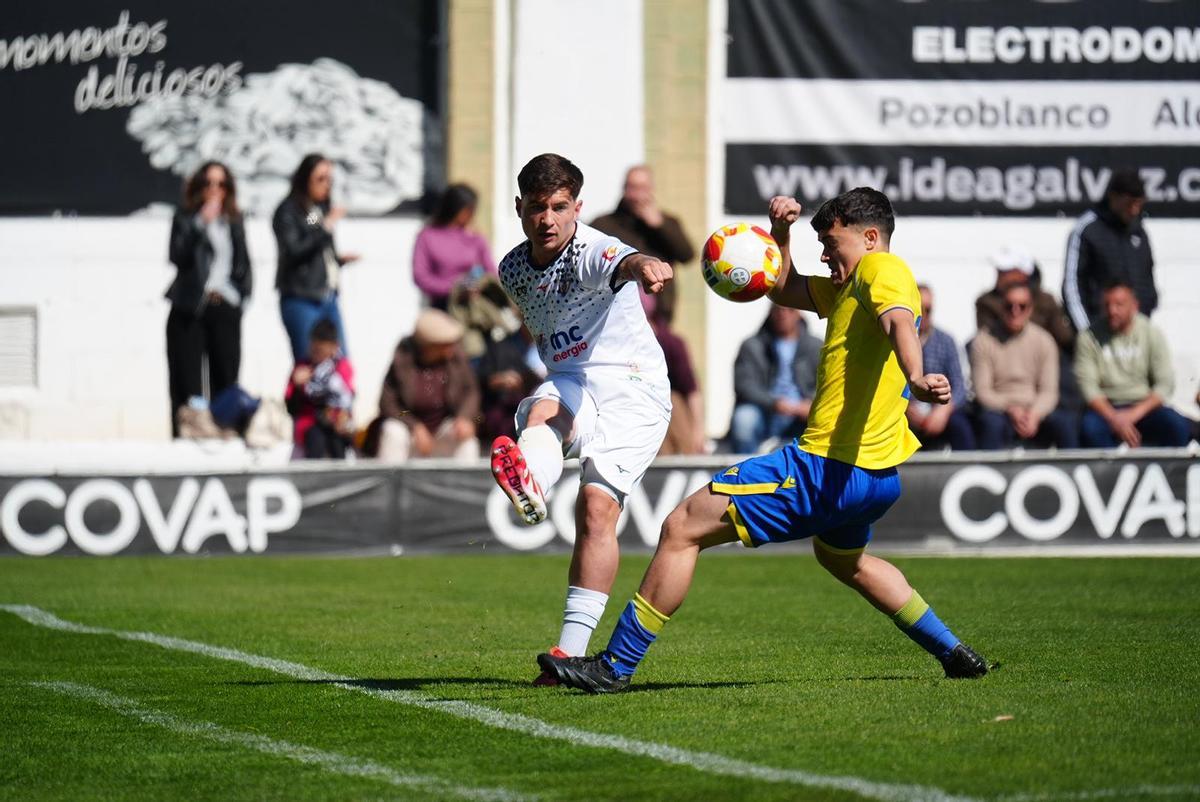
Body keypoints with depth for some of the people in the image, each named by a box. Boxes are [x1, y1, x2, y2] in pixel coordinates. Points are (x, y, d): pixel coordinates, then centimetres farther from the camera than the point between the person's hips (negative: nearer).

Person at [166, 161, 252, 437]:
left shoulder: (233, 222, 15)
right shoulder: (186, 218, 3)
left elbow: (244, 266, 22)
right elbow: (177, 256, -13)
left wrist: (241, 295, 7)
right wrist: (202, 223, -17)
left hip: (225, 309, 4)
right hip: (190, 310, -4)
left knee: (226, 381, 0)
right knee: (187, 383, -5)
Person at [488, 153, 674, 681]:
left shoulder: (592, 251, -15)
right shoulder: (513, 270, 8)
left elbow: (619, 262, -41)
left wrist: (641, 265, -64)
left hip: (631, 385, -4)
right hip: (568, 382, 4)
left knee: (597, 505, -18)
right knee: (541, 410, -33)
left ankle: (573, 648, -17)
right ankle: (528, 488, -70)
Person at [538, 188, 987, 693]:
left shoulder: (882, 270, -11)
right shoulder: (851, 288, 19)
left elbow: (899, 322, -34)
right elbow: (784, 290, 30)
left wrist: (915, 378, -55)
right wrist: (781, 234, 11)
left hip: (829, 469, -11)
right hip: (872, 474, 11)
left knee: (682, 528, -9)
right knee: (842, 558, 41)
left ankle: (615, 666, -9)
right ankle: (954, 654, 38)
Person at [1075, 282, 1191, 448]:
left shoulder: (1151, 333, 1)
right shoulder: (1091, 337, -2)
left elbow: (1165, 383, -3)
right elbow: (1088, 386, -8)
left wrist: (1135, 414, -18)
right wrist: (1114, 418, -23)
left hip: (1144, 405, 1)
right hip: (1105, 407, -1)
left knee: (1179, 427, -27)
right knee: (1091, 429, -35)